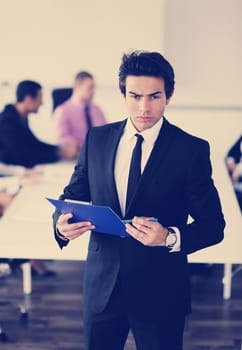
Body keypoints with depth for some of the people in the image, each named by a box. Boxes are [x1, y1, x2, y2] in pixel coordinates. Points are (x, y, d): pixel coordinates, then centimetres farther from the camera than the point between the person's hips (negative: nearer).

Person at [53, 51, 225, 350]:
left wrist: (170, 238, -27)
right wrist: (62, 224, -14)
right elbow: (72, 196, 9)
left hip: (160, 292, -3)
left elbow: (213, 225, -8)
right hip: (101, 287, 3)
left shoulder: (191, 150, -8)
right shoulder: (96, 139, 2)